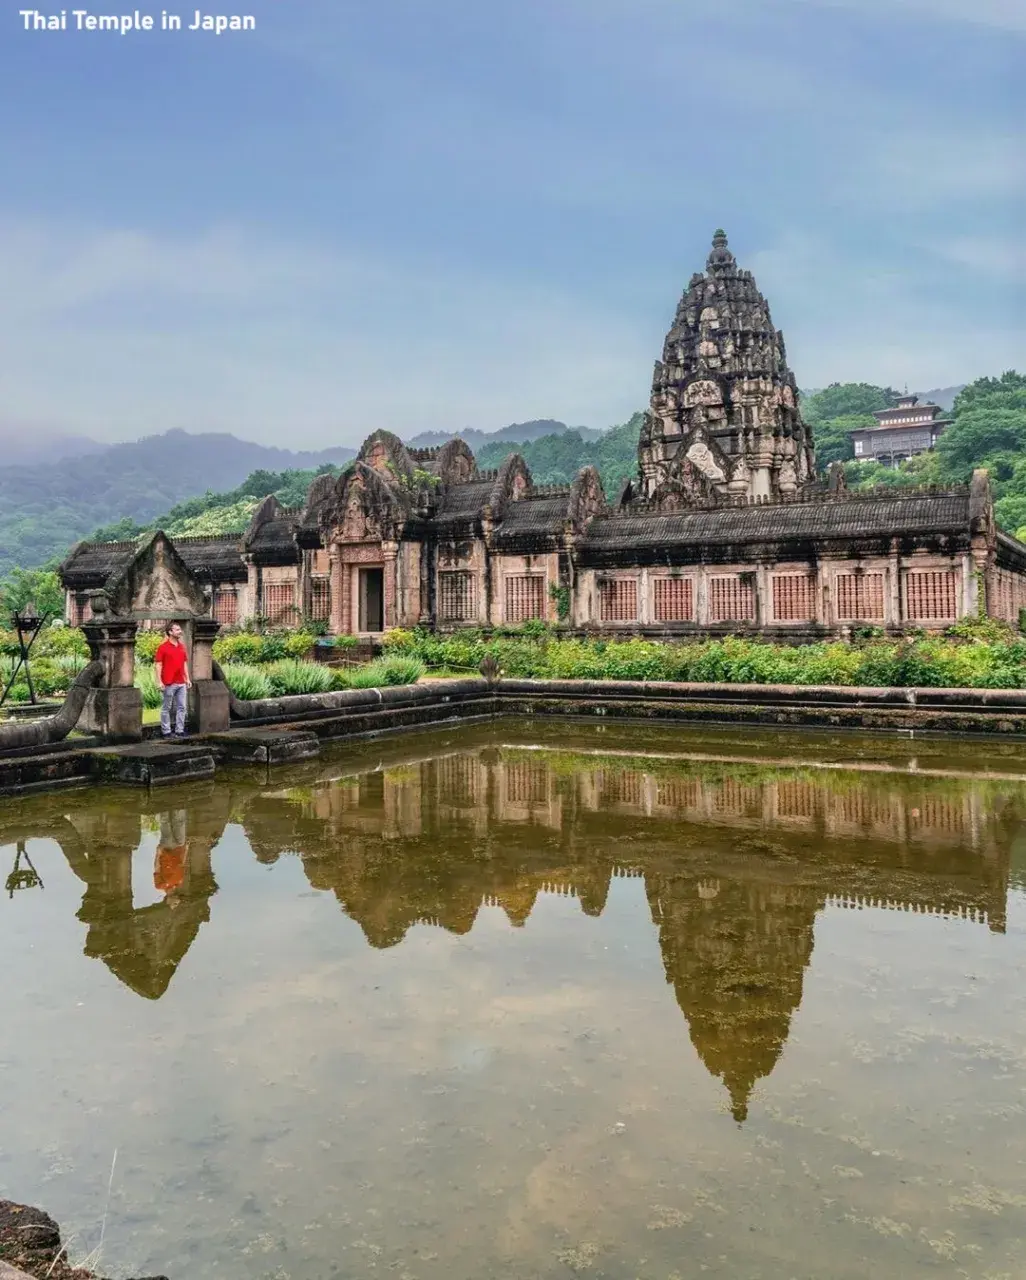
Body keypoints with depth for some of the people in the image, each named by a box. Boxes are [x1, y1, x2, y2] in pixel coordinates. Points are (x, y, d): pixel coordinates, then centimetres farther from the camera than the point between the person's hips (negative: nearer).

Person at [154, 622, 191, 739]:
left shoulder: (182, 647, 11)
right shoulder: (163, 647, -6)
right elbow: (158, 664, -8)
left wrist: (187, 679, 12)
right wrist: (159, 681, -14)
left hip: (181, 683, 6)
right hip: (169, 684, -6)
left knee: (181, 707, 7)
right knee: (166, 708, 4)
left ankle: (179, 731, 14)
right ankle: (166, 731, 10)